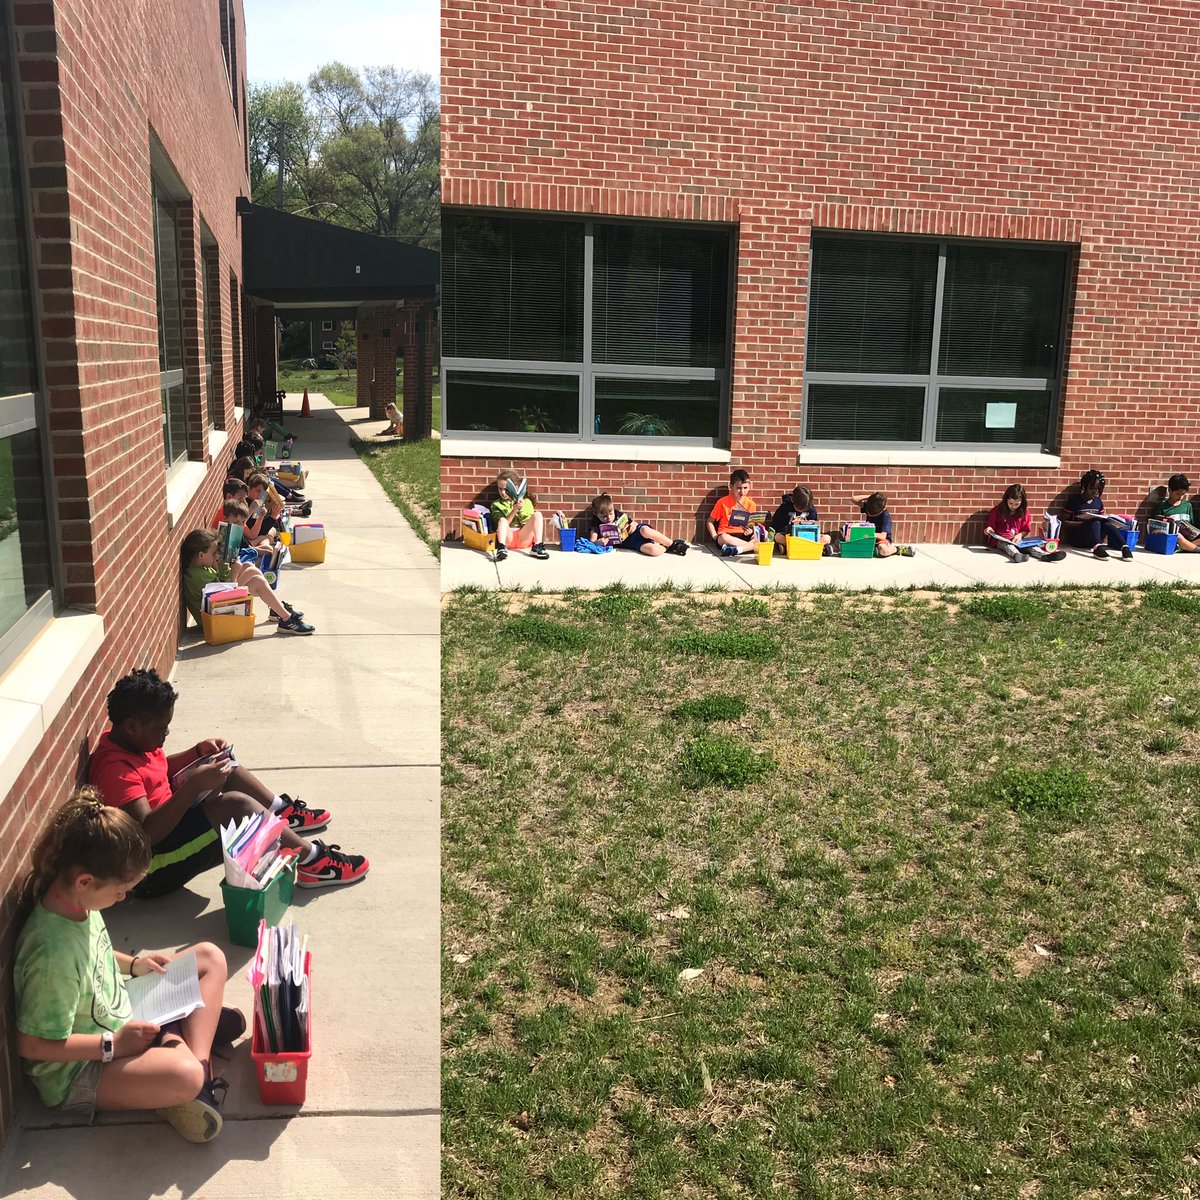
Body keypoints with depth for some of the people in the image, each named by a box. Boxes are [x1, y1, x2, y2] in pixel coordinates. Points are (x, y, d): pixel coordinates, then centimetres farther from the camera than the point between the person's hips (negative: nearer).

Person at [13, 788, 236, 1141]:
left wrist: (132, 964, 0)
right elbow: (32, 1044, -26)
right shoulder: (52, 953, -34)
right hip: (78, 1071, -10)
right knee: (183, 1076, -37)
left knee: (209, 957, 6)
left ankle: (199, 1058, -8)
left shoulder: (75, 900, -8)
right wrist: (112, 1044, -21)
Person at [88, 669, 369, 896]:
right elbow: (146, 833, -35)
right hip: (151, 870, -11)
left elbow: (161, 770, 22)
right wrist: (195, 785, -38)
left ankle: (282, 812, 25)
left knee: (224, 767, 15)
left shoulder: (127, 740, 2)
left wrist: (199, 752, 5)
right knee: (235, 803, -25)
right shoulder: (115, 770, -28)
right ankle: (311, 860, -16)